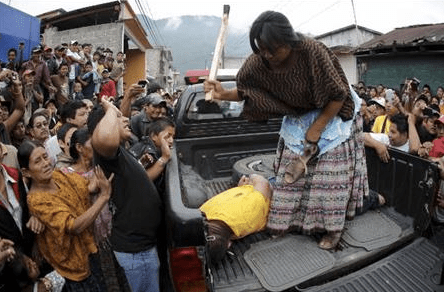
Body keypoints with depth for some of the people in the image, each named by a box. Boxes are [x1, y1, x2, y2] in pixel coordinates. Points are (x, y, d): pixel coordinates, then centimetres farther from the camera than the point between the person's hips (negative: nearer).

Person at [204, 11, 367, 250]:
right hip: (297, 118, 4)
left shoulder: (312, 52, -34)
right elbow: (247, 92, -5)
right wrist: (223, 94, -25)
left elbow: (338, 95, -25)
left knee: (330, 175, -2)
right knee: (291, 173, 7)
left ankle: (334, 227, 14)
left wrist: (317, 127, -21)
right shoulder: (258, 63, -22)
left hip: (332, 114, -4)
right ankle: (290, 221, 22)